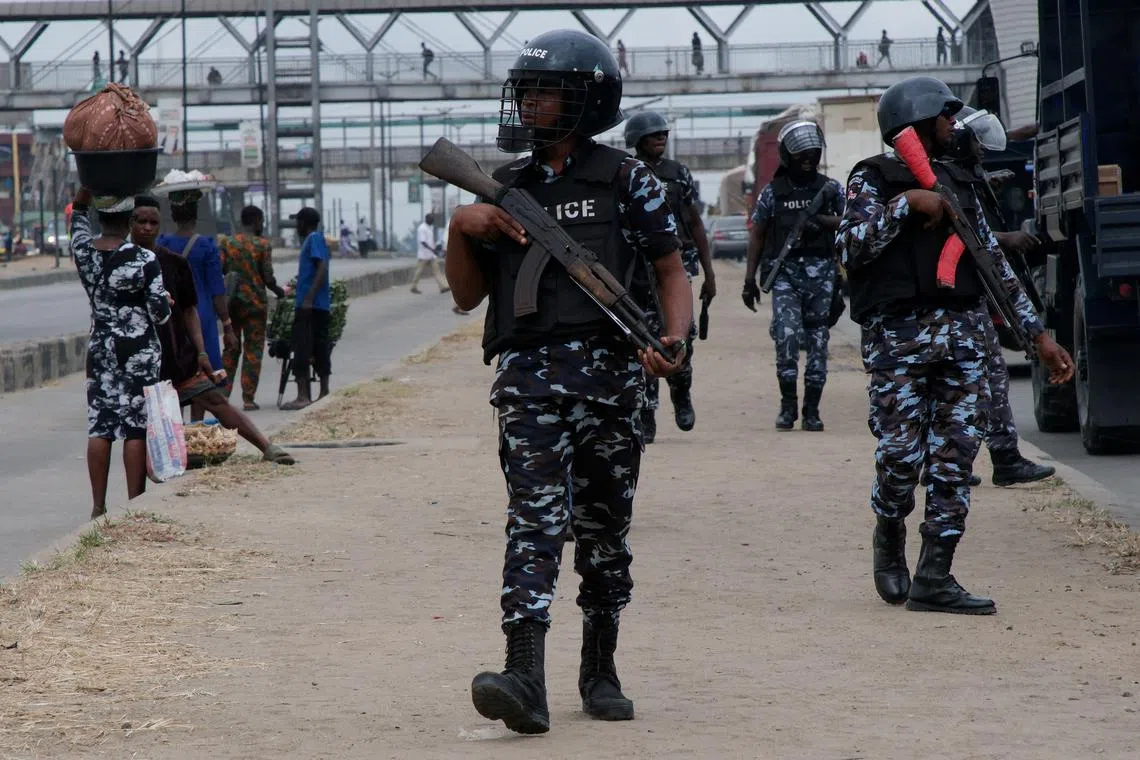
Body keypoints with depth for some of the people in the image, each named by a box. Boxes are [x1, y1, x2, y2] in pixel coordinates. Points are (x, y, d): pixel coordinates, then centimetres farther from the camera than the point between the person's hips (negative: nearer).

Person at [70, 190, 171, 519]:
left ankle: (98, 506, 8)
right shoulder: (144, 259, -15)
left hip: (100, 349, 4)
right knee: (136, 427, 0)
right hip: (140, 352, -4)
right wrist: (165, 299, 9)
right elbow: (160, 313, -11)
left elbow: (78, 211, 19)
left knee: (99, 426, 7)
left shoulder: (83, 250, -3)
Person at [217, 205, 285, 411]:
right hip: (255, 301, -3)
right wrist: (279, 291, 10)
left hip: (231, 301, 3)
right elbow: (268, 277, -9)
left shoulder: (226, 242, 2)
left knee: (230, 348, 13)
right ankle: (248, 399, 0)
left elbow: (219, 271, -2)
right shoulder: (263, 245, -7)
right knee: (253, 349, 2)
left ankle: (223, 393, 7)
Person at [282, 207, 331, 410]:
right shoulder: (315, 239, 19)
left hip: (310, 305, -10)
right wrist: (300, 294, 34)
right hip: (320, 306, 10)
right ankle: (324, 393, 14)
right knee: (319, 349, 11)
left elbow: (322, 268, -20)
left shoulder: (314, 239, -10)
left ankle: (303, 396, -14)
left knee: (302, 351, -10)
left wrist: (308, 298, -25)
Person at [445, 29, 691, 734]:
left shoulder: (626, 180, 4)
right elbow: (467, 294, 17)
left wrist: (674, 339, -14)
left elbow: (672, 270, 4)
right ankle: (526, 680, -25)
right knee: (536, 520, -13)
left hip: (609, 372, -1)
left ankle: (600, 671, 25)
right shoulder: (504, 188, 14)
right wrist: (462, 226, 0)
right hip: (527, 377, 1)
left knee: (605, 530, 9)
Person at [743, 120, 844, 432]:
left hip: (821, 273, 1)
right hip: (785, 272, -1)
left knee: (818, 341, 2)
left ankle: (812, 410, 9)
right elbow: (757, 234, 10)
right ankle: (788, 403, -4)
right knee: (786, 334, -16)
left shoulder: (830, 189, 9)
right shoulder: (773, 192, 7)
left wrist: (821, 221, -14)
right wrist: (749, 279, 7)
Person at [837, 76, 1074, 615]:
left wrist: (1038, 334, 16)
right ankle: (889, 543, 21)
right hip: (897, 334, -5)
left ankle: (934, 579, 2)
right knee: (901, 456, -8)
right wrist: (905, 204, -14)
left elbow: (996, 265, 20)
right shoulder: (872, 179, 4)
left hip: (963, 332, 5)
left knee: (956, 457, -2)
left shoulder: (958, 183, 20)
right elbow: (852, 246, -13)